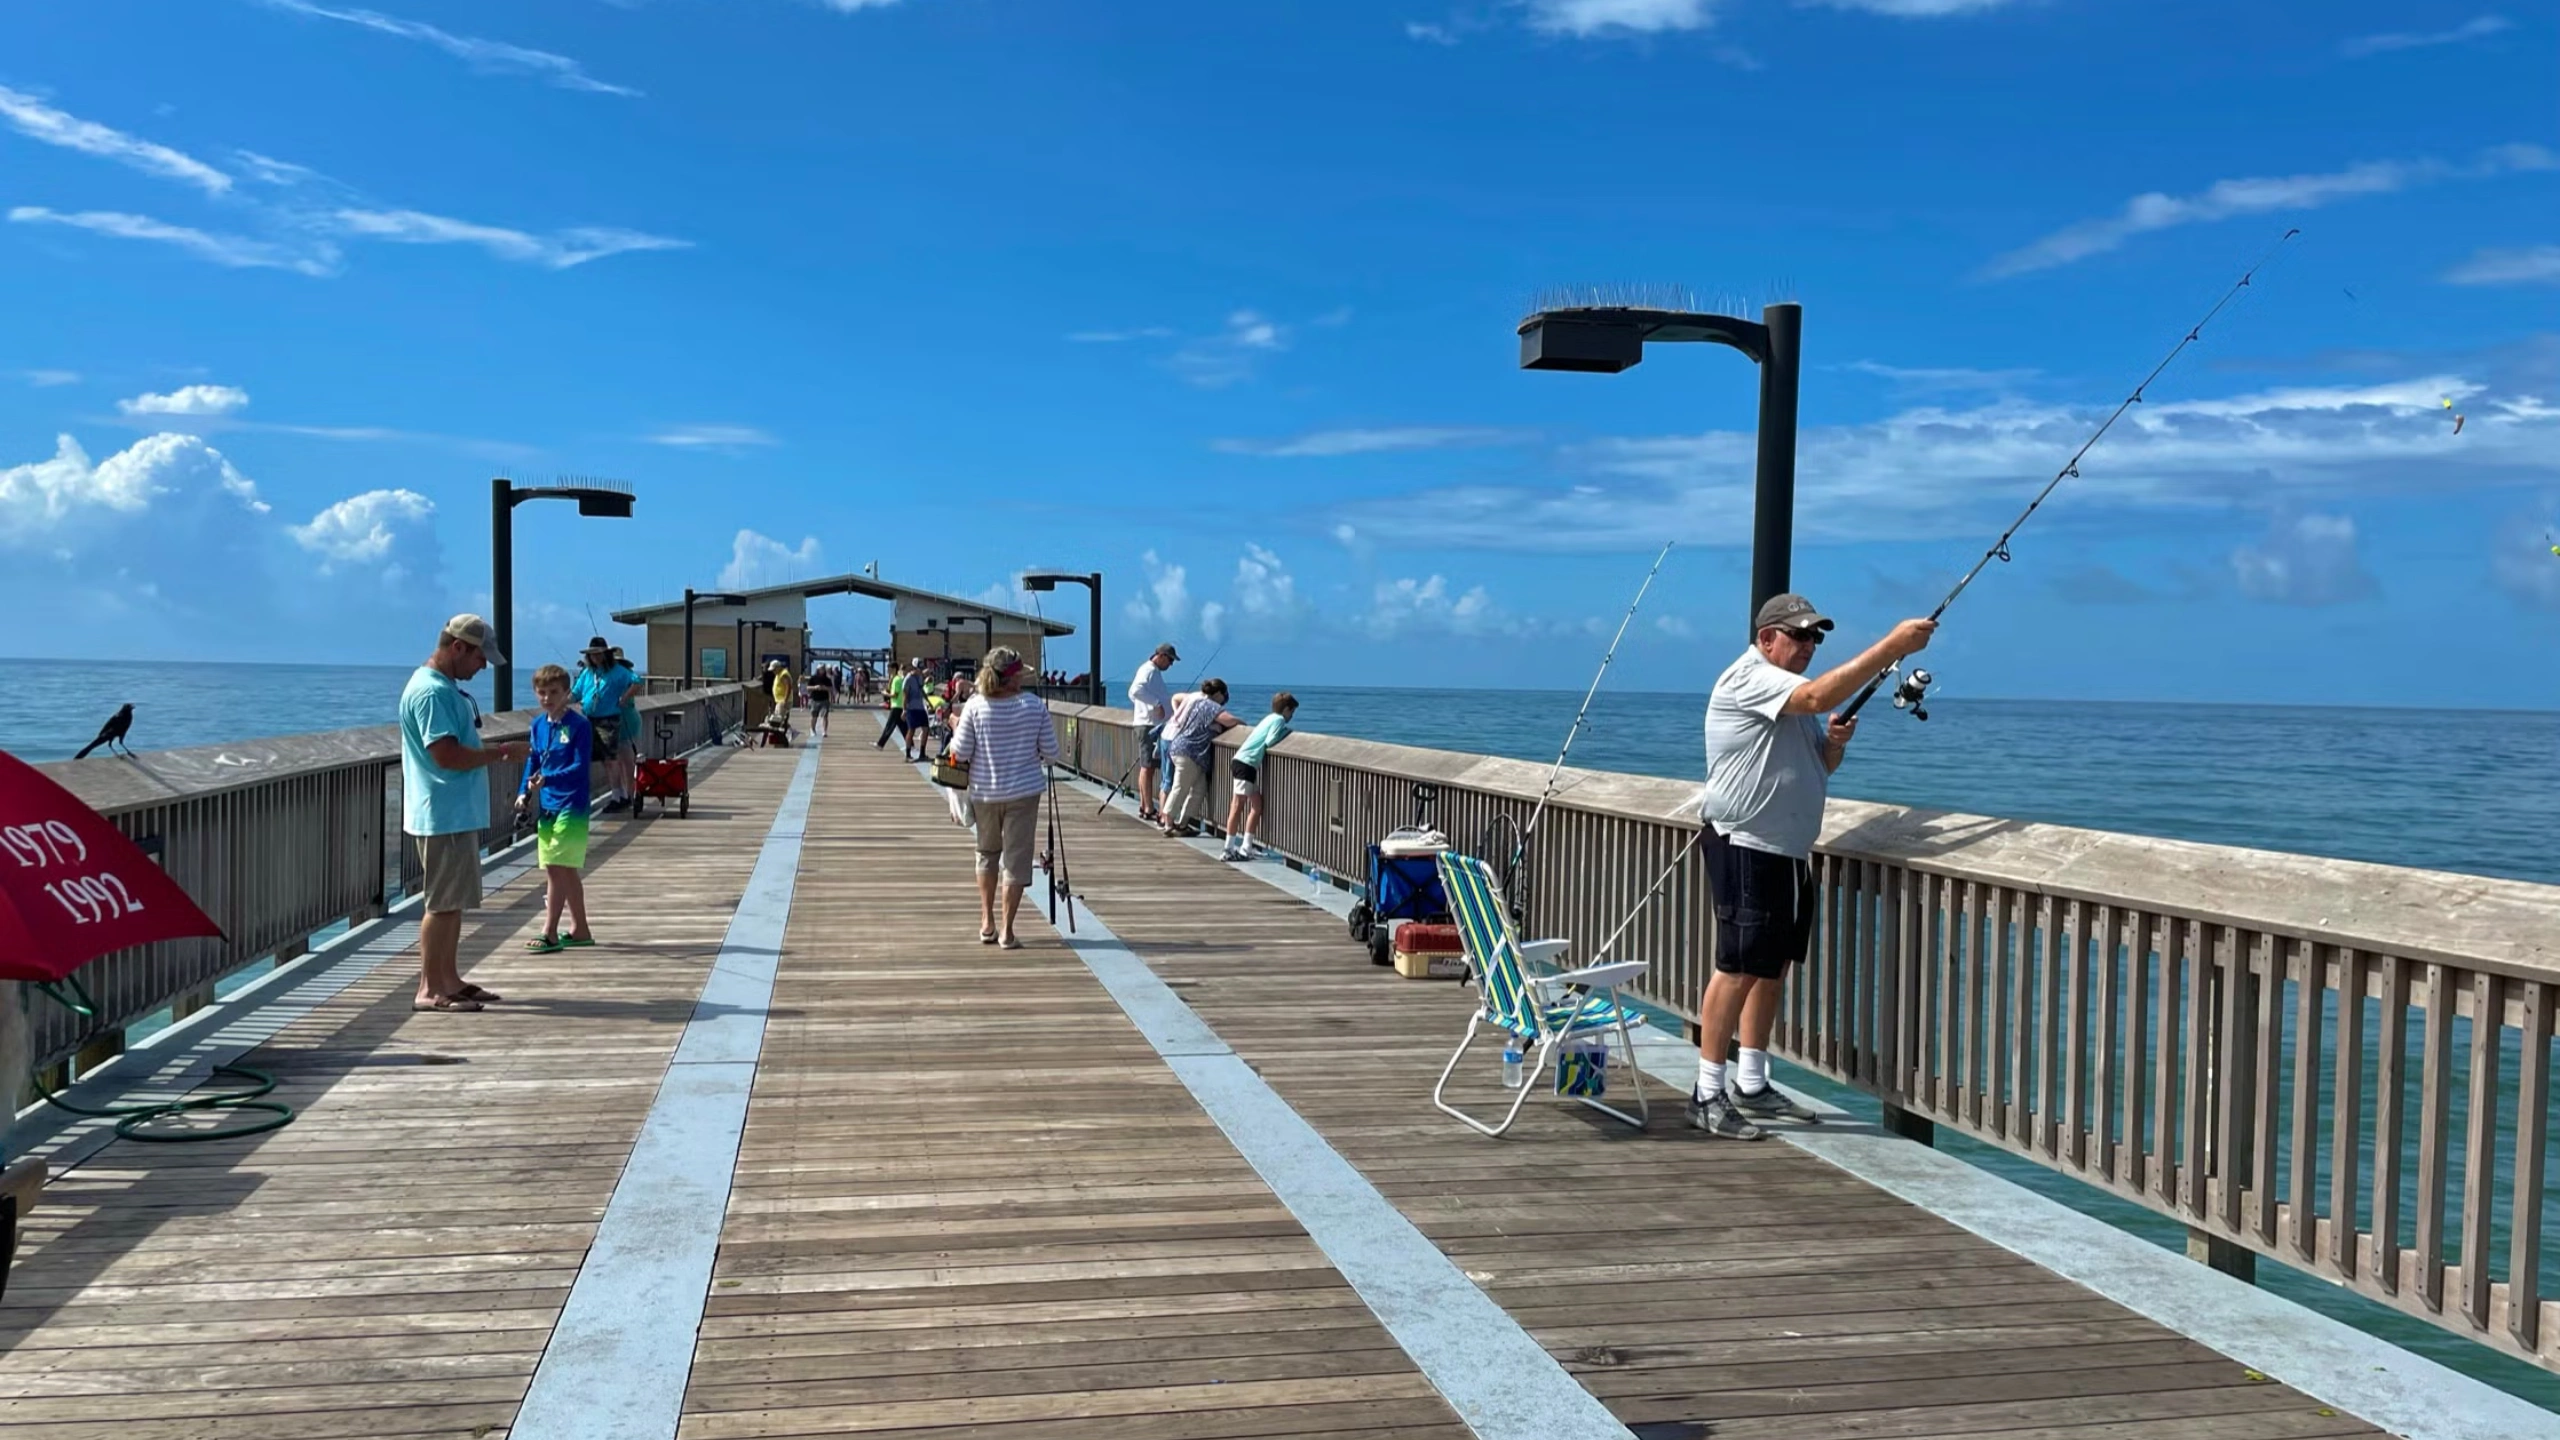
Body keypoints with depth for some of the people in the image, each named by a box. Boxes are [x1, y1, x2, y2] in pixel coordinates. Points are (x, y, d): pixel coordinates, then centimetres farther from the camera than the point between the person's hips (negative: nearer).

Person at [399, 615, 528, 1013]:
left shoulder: (447, 689, 16)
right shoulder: (431, 692, -17)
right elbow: (446, 755, -24)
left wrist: (494, 753, 10)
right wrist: (501, 752, -16)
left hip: (459, 814, 11)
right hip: (443, 816, -11)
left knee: (454, 902, 15)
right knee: (442, 904, -5)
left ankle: (449, 980, 22)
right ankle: (430, 990, 1)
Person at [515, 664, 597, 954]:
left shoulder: (579, 725, -11)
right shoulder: (539, 724, 9)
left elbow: (580, 767, -17)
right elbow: (533, 762, 15)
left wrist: (546, 779, -28)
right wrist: (525, 793, 2)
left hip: (571, 806, -7)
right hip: (547, 806, 7)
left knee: (556, 869, -9)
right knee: (565, 871, 14)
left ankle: (550, 934, -5)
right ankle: (580, 929, 24)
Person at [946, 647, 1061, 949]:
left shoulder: (975, 706, -9)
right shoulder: (1034, 705, -9)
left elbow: (960, 753, -7)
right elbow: (1050, 752, -5)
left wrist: (954, 731, 11)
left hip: (984, 792, 2)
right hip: (1023, 791, -2)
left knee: (987, 853, 20)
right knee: (1016, 859, 5)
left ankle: (987, 922, 22)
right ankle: (1006, 930, 6)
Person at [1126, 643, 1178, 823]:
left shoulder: (1155, 672, 20)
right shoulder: (1148, 670, -12)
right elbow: (1135, 691, -28)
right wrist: (1157, 703, -28)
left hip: (1156, 725, 10)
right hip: (1149, 724, -10)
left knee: (1149, 767, 13)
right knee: (1147, 767, -8)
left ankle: (1144, 807, 18)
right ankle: (1149, 809, -8)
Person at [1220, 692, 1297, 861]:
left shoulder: (1270, 718, 22)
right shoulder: (1279, 719, -4)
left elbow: (1266, 741, 14)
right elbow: (1269, 742, -14)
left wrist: (1285, 732, 14)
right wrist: (1286, 733, 0)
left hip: (1241, 761, 9)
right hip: (1246, 763, -9)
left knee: (1257, 805, 11)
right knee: (1238, 806, -8)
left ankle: (1245, 848, 11)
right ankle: (1228, 849, -7)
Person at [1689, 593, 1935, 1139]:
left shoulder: (1792, 696, 22)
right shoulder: (1748, 676, -10)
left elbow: (1821, 764, 26)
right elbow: (1820, 696, -27)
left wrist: (1835, 741, 3)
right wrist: (1893, 645, -27)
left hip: (1790, 850, 10)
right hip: (1746, 848, -10)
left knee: (1773, 968, 11)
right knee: (1738, 968, -11)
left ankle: (1751, 1085, 20)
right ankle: (1708, 1094, -6)